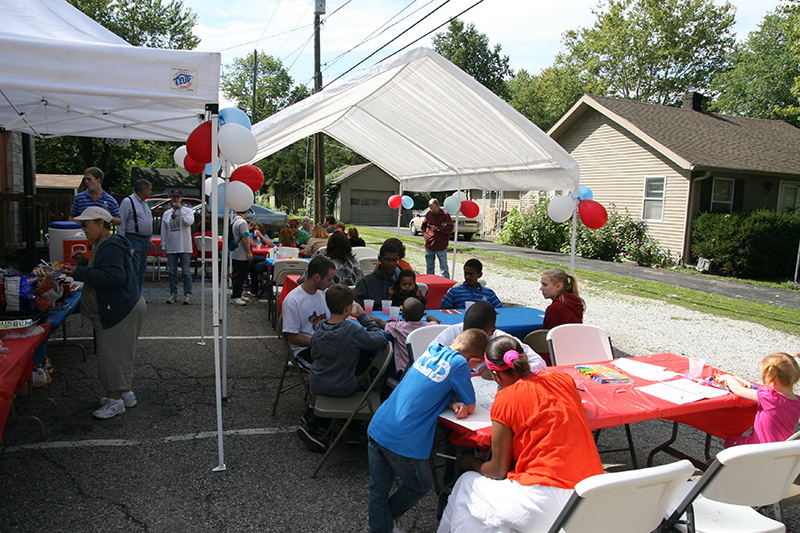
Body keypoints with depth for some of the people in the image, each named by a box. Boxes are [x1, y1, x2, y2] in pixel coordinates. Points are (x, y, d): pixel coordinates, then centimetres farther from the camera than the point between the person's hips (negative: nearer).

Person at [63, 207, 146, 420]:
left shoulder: (111, 247, -19)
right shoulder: (104, 245, 16)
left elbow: (113, 277, -31)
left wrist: (80, 272, -26)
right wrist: (85, 264, 10)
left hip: (120, 311, -11)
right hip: (117, 309, 11)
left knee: (111, 355, -4)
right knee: (118, 354, 18)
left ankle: (115, 400, 5)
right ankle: (126, 393, 28)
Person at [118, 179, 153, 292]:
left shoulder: (144, 203, 18)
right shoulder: (128, 201, -7)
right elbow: (121, 223, -11)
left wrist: (149, 240, 21)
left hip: (145, 240, 8)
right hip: (134, 240, -8)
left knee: (142, 270, 10)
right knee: (134, 269, -12)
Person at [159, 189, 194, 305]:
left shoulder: (187, 211, 4)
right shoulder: (166, 213, 13)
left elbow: (189, 222, -17)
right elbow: (163, 231, 14)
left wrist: (180, 209, -14)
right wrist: (163, 246, 10)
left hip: (184, 247, -3)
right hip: (171, 247, 3)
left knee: (186, 271, -4)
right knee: (172, 271, 6)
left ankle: (188, 294, 0)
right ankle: (173, 293, 15)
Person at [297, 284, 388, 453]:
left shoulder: (319, 328, -8)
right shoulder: (353, 331, -26)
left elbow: (314, 357, 4)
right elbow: (380, 339, -21)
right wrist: (364, 317, -14)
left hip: (317, 385, 5)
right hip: (343, 389, -5)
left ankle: (313, 408, 26)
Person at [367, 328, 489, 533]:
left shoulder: (432, 351, 9)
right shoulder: (459, 363, -12)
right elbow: (470, 407, -4)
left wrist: (454, 403, 0)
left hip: (377, 426, 7)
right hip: (402, 440, -7)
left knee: (378, 491, 18)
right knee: (421, 486, 21)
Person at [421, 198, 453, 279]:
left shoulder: (445, 214, -8)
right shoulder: (429, 214, 6)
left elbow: (450, 229, -12)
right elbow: (424, 224, 22)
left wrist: (437, 229, -18)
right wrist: (424, 232, 4)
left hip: (441, 246, -5)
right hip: (429, 244, 5)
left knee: (444, 266, -2)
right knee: (429, 266, 15)